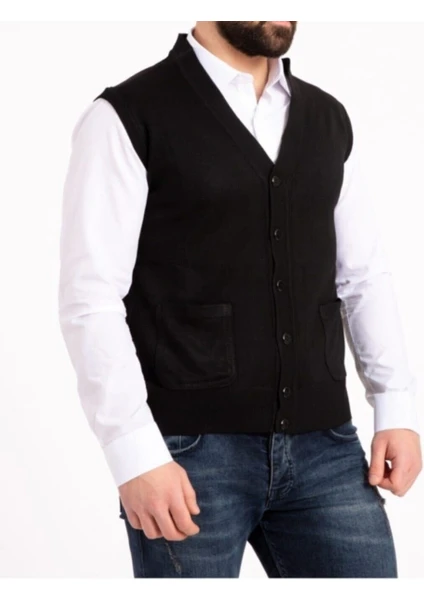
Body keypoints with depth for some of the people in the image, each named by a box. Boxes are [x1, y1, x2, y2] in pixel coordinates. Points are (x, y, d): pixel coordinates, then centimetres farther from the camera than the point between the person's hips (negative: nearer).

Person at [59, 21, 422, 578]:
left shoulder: (328, 119, 12)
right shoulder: (127, 118, -6)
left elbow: (364, 276, 15)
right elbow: (91, 298, -11)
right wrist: (136, 453, -18)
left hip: (322, 447, 5)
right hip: (191, 451, -5)